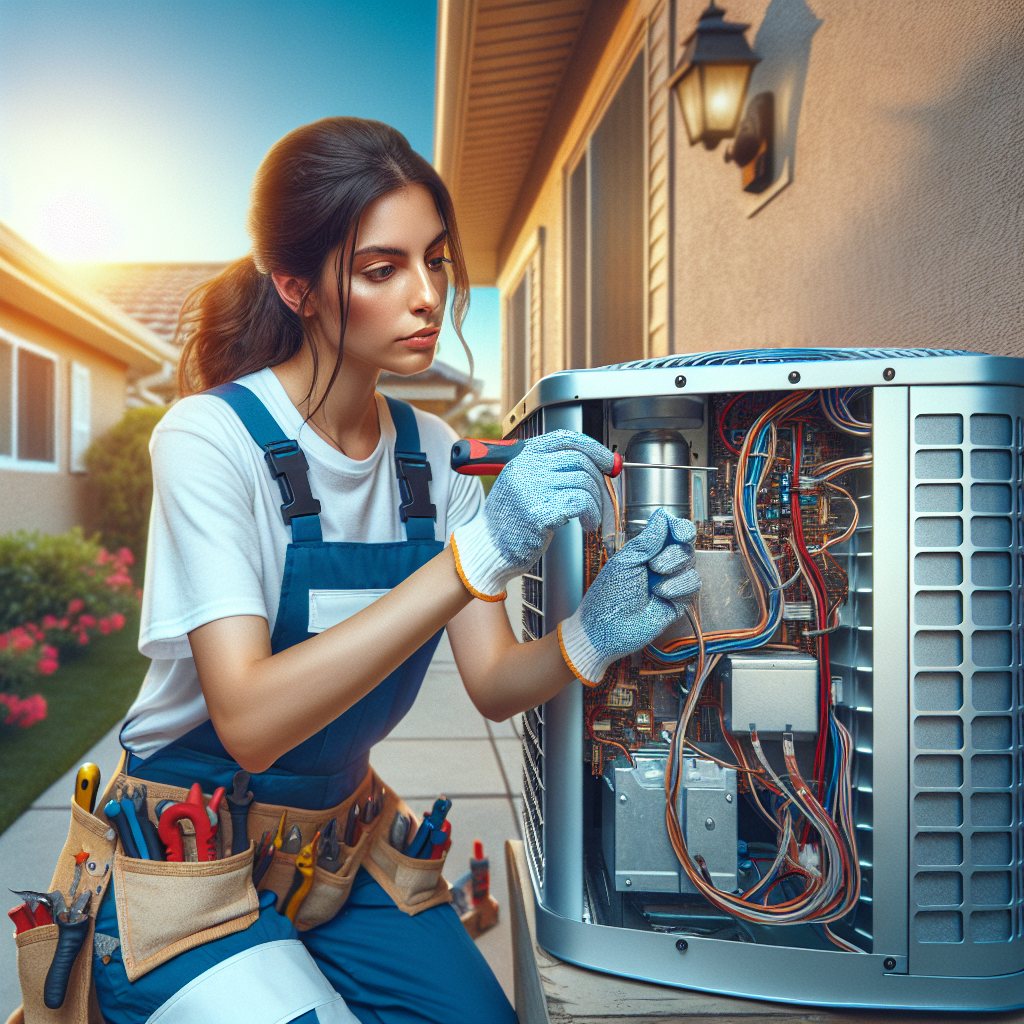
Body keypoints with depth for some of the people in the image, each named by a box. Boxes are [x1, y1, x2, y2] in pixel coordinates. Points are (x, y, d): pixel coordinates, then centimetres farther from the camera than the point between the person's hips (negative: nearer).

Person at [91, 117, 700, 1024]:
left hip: (338, 839, 5)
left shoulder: (433, 453, -3)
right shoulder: (212, 438, -20)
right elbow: (249, 721, -31)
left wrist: (588, 640, -30)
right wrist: (475, 556, -39)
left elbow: (491, 683, -8)